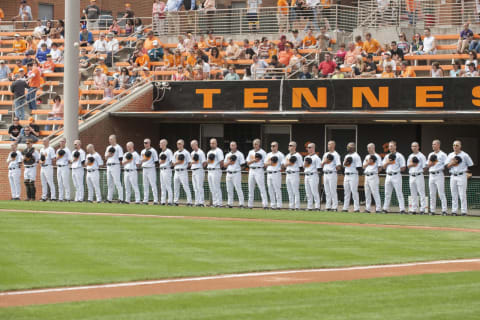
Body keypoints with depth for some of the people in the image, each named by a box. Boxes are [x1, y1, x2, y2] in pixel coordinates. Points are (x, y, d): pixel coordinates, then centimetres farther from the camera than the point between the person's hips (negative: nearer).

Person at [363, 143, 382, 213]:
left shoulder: (377, 156, -3)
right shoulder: (367, 157, 19)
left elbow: (380, 168, -5)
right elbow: (364, 167, 12)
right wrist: (368, 162, -3)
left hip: (373, 176, -7)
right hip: (366, 176, 7)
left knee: (375, 193, -10)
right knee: (367, 193, 8)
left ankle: (378, 209, -10)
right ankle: (367, 208, 13)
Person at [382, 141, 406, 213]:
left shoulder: (399, 156, -2)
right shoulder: (387, 156, 17)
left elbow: (403, 168, -5)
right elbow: (384, 167, 13)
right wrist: (387, 162, -3)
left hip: (396, 176, -6)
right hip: (388, 176, 6)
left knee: (399, 193, -9)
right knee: (387, 193, 9)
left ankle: (402, 209, -11)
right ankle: (385, 209, 13)